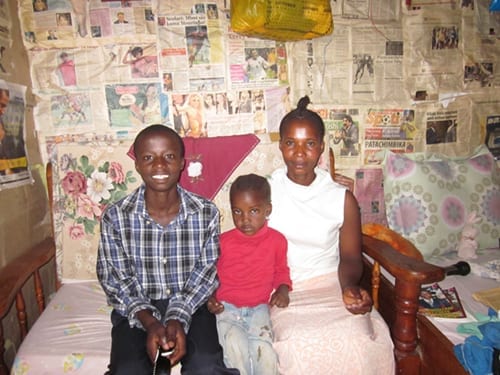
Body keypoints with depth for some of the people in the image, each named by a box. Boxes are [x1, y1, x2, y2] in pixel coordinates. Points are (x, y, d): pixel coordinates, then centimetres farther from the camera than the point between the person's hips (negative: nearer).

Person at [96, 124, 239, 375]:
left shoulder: (206, 213, -9)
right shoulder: (115, 217, -9)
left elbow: (206, 273, -5)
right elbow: (114, 280, -6)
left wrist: (178, 318, -19)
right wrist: (150, 322, -19)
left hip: (192, 306, 0)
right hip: (136, 309, 1)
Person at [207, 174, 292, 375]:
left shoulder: (277, 240, 0)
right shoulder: (224, 241, -1)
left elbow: (281, 270, 15)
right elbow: (214, 273, 11)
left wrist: (282, 289, -3)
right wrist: (211, 297, -3)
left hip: (258, 308, 1)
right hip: (227, 307, 0)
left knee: (263, 348, -25)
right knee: (235, 346, -26)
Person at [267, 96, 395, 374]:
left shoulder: (343, 199, -1)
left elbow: (350, 257, 6)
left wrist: (349, 286, -15)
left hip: (331, 283, 1)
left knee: (357, 342, -25)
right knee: (302, 345, -28)